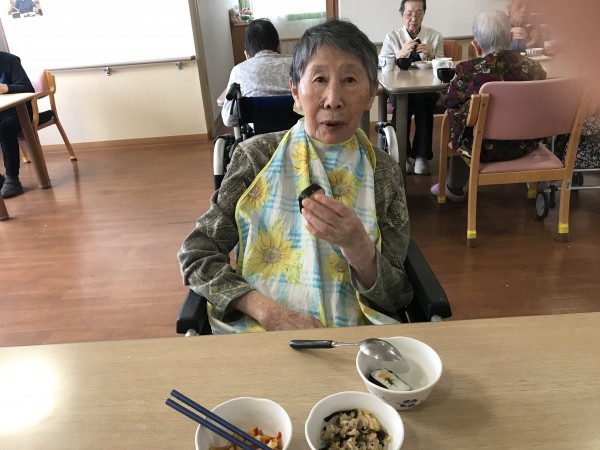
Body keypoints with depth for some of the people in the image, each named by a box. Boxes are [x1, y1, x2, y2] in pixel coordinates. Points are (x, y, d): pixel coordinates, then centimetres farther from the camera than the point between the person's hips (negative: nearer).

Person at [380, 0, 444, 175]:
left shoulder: (436, 36, 12)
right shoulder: (391, 37, 10)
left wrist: (431, 55, -12)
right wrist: (401, 53, -17)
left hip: (427, 88, 1)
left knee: (423, 100, -35)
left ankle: (422, 156, -27)